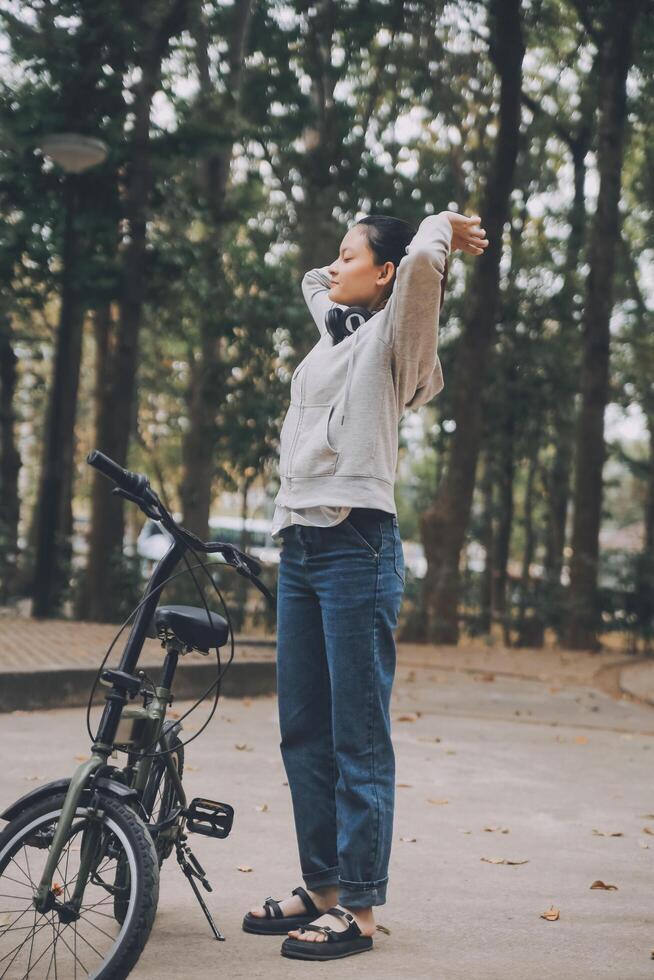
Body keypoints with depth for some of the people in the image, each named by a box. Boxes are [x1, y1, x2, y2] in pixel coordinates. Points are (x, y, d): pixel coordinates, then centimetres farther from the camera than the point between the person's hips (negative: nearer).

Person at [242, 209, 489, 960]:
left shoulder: (389, 337, -2)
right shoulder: (333, 332, 21)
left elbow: (420, 262, -20)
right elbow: (311, 280, 42)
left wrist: (443, 229, 2)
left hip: (356, 546, -9)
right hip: (299, 546, 9)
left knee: (358, 736, -5)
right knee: (302, 730, 10)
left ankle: (357, 908, 0)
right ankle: (321, 888, 19)